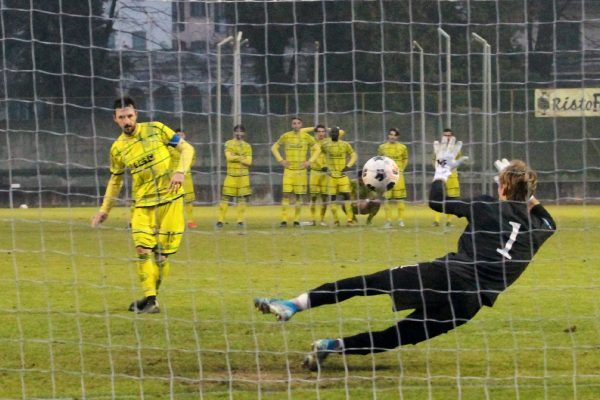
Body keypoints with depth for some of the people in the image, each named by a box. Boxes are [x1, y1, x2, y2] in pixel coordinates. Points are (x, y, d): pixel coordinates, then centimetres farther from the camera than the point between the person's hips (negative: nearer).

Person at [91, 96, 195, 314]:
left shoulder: (155, 130, -3)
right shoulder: (118, 148, 4)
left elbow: (187, 148, -1)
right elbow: (115, 180, 18)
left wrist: (180, 171, -18)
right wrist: (104, 209, 16)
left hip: (170, 198, -2)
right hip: (143, 202, 2)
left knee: (163, 251, -2)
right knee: (143, 249, -15)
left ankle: (150, 296, 14)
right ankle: (150, 300, -12)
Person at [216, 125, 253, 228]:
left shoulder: (247, 146, 10)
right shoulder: (229, 144, 6)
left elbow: (249, 161, -3)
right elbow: (229, 157, -11)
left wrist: (235, 157, -11)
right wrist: (241, 157, -13)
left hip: (243, 176, 2)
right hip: (231, 175, -2)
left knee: (243, 198, 0)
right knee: (226, 198, -5)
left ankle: (241, 220, 8)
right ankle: (220, 220, -2)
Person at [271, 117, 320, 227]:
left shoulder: (307, 137, 1)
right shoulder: (286, 136, 1)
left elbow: (317, 149, 11)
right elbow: (274, 148, 12)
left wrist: (310, 161, 0)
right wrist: (280, 160, 0)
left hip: (301, 170, 1)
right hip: (288, 170, -1)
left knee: (299, 196, 2)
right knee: (286, 194, -10)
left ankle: (297, 220, 11)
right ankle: (284, 220, -8)